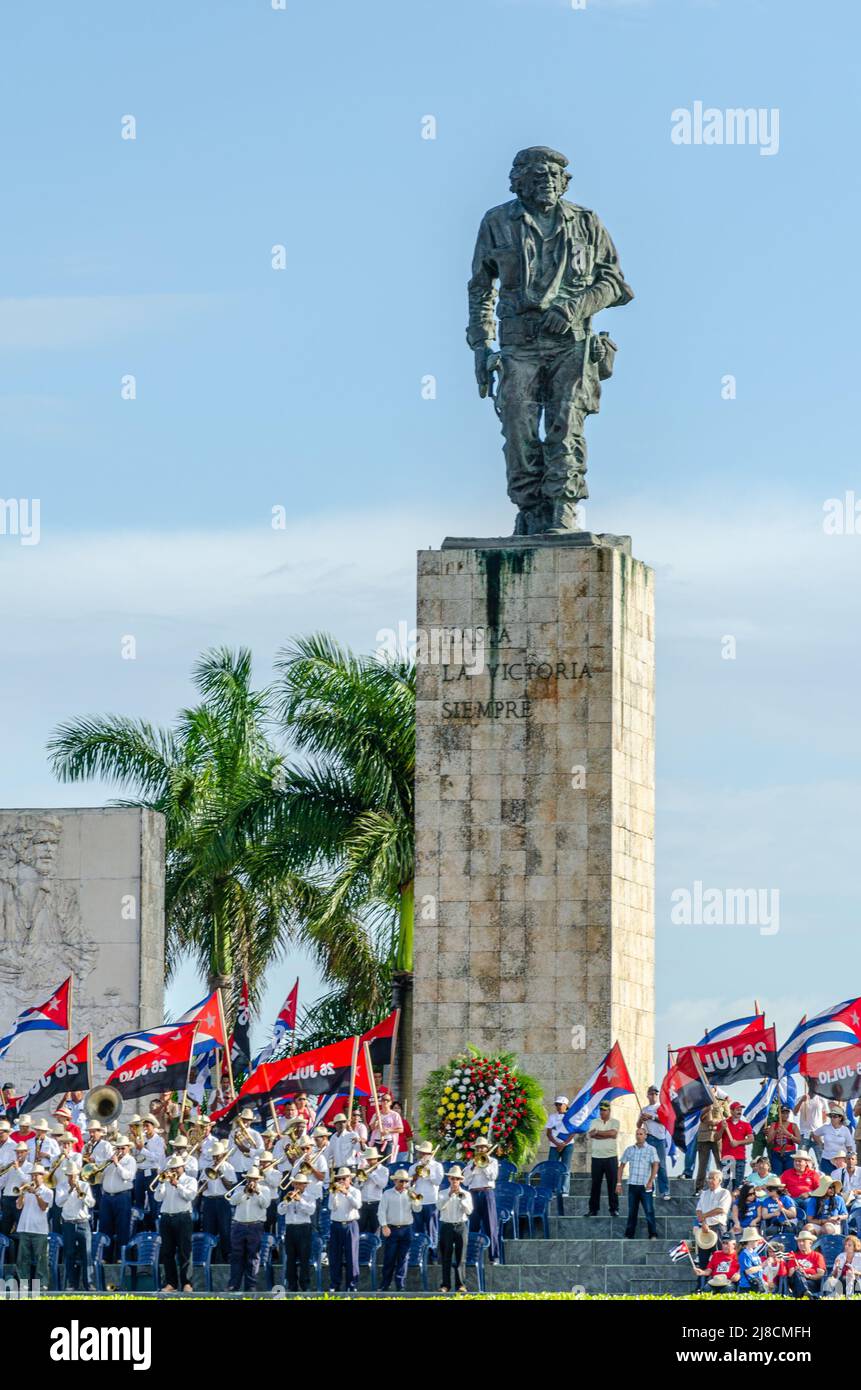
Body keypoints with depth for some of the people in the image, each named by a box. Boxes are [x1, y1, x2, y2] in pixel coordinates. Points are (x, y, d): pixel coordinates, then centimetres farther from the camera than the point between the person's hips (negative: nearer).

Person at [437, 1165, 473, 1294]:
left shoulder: (466, 1194, 8)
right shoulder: (443, 1193, 9)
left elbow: (469, 1211, -2)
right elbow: (439, 1206, -9)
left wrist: (461, 1199, -13)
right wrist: (450, 1195, -18)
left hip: (461, 1226, 0)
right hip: (446, 1226, 0)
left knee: (460, 1256, -3)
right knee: (445, 1256, -2)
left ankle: (461, 1284, -3)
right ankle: (445, 1285, -1)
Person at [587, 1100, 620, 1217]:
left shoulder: (615, 1122, 6)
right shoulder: (595, 1122, 11)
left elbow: (613, 1133, -13)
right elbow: (591, 1135, -6)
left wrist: (598, 1132, -5)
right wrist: (607, 1134, -11)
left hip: (611, 1157, -2)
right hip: (596, 1157, 2)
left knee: (613, 1184, -2)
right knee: (595, 1184, 3)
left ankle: (614, 1209, 3)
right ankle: (593, 1209, 7)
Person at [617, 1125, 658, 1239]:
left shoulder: (650, 1149, 0)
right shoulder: (629, 1149, 9)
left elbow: (655, 1166, -9)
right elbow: (622, 1166, 13)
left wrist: (650, 1181, -20)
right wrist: (619, 1183, 8)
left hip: (645, 1186, -3)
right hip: (632, 1185, 3)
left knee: (649, 1211, -7)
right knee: (632, 1212, 8)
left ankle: (653, 1235, -3)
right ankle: (629, 1235, 15)